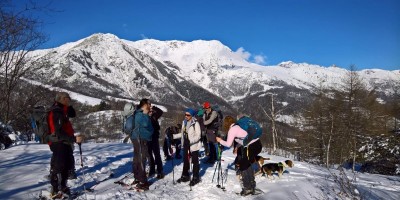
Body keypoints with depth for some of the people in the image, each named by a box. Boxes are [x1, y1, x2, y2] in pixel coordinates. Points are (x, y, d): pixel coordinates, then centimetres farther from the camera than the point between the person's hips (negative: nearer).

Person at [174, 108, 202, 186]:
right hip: (186, 145, 7)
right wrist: (174, 136, 8)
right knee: (185, 161, 16)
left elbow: (198, 136, -19)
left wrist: (190, 141, -31)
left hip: (193, 145, -7)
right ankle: (185, 175, 30)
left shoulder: (195, 123, -17)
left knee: (195, 162, 6)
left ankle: (195, 178, 18)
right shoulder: (184, 122, 5)